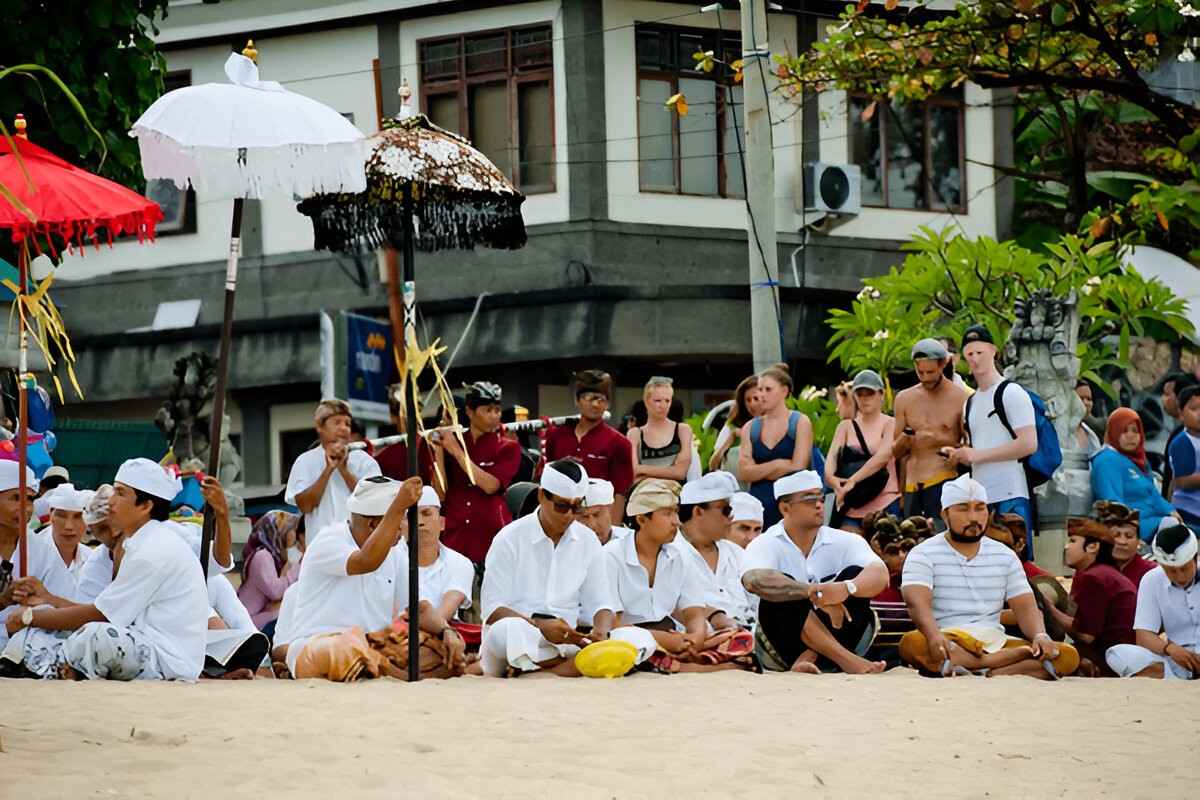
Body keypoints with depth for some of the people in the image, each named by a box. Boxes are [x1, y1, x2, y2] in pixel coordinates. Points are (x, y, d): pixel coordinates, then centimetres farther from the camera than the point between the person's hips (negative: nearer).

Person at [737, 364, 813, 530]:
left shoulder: (801, 423, 3)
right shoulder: (750, 428, 12)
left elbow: (798, 468, -6)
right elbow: (743, 474, 3)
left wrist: (759, 470, 1)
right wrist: (776, 465, -11)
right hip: (759, 503, 3)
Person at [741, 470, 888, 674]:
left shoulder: (845, 541, 3)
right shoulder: (766, 545, -5)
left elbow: (880, 576, -15)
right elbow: (754, 580, -29)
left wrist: (846, 588, -39)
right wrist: (815, 593, -40)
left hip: (834, 636, 2)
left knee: (856, 574, -16)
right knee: (784, 588, -27)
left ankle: (810, 658, -28)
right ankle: (846, 659, -38)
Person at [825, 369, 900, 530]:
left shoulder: (890, 424, 1)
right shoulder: (846, 426, 13)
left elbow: (883, 456, -16)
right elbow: (833, 455, -1)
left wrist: (852, 481, -26)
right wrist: (829, 476, -25)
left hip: (884, 504, -3)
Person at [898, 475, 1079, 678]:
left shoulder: (1005, 556, 17)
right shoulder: (924, 555, 3)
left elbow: (1025, 607, 10)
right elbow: (917, 602, -14)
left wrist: (1040, 637, -14)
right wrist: (935, 637, -36)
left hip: (995, 643, 4)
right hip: (947, 645, -4)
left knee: (1068, 656, -20)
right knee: (912, 644, -39)